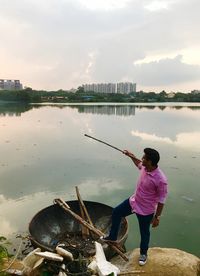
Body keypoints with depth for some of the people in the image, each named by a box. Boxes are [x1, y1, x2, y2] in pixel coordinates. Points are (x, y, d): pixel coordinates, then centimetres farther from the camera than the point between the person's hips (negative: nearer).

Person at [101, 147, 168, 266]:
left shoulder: (161, 180, -34)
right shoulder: (145, 167, -14)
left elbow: (162, 200, -22)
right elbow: (139, 164, 15)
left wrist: (157, 217, -14)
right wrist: (131, 156, 13)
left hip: (145, 210, -7)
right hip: (133, 201, 8)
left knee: (144, 232, 17)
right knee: (116, 212, 19)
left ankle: (143, 253, 47)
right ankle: (113, 237, 42)